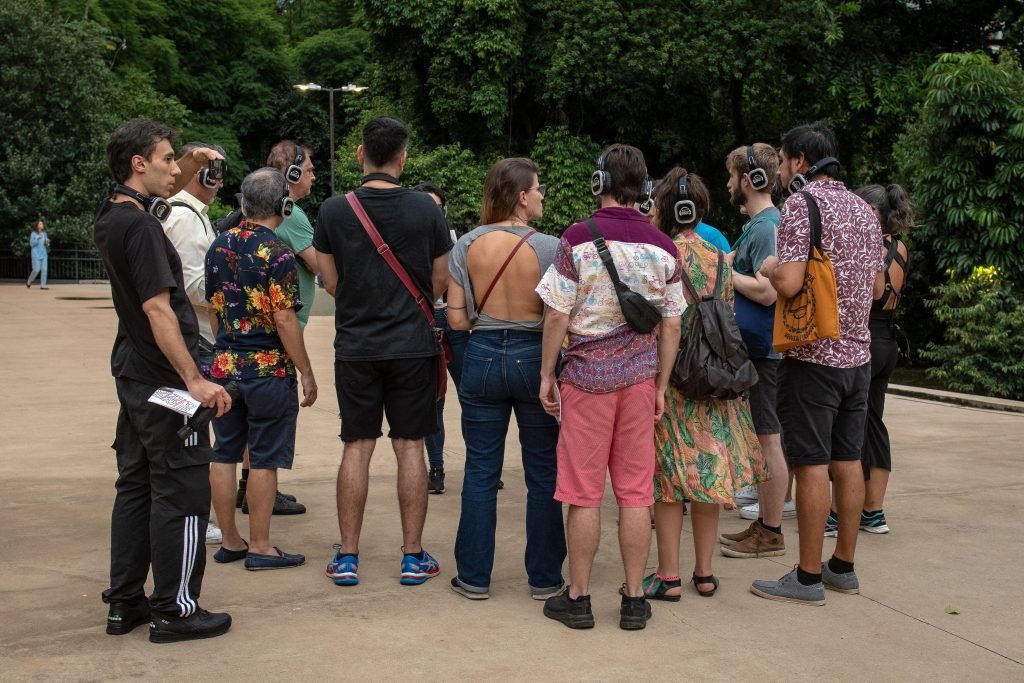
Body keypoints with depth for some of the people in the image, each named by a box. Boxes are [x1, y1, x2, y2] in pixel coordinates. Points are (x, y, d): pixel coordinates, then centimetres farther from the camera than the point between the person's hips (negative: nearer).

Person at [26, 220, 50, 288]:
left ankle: (43, 285, -5)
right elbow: (31, 244, -12)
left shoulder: (44, 233, 11)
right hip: (36, 254, -5)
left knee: (44, 269, -5)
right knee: (36, 269, -8)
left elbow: (46, 245, 15)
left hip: (43, 254, 5)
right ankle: (29, 281, 15)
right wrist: (37, 239, -28)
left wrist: (47, 242, -8)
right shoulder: (33, 234, -5)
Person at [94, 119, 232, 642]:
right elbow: (158, 309, -24)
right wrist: (194, 378, -25)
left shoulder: (111, 216, 9)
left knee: (136, 486, 15)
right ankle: (174, 611, 4)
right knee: (182, 492, -2)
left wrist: (192, 165, 17)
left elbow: (158, 193, 32)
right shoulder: (140, 227, -18)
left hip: (134, 376, 10)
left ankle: (124, 603, 22)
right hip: (164, 380, -10)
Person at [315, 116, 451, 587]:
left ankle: (347, 557, 12)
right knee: (409, 447, 6)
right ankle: (413, 556, 12)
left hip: (355, 346, 1)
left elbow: (331, 283, 4)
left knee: (357, 447, 8)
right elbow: (440, 283, 2)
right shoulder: (425, 209, -6)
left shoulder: (333, 211, -4)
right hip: (412, 344, -1)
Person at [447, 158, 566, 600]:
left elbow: (457, 319, -2)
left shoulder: (467, 246, -2)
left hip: (483, 357, 3)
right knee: (542, 474, 9)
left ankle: (474, 576, 17)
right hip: (533, 358, -2)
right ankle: (544, 578, 17)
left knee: (480, 472, 10)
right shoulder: (548, 248, -11)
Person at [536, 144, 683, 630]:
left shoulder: (577, 240, -9)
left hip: (587, 375, -3)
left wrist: (547, 374, 1)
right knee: (636, 492, 8)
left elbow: (557, 316, -9)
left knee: (584, 493, 4)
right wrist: (661, 385, 12)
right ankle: (634, 600, 14)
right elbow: (671, 325, 5)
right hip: (640, 376, 3)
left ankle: (578, 598, 12)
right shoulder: (663, 248, 2)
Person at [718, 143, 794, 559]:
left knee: (767, 438, -3)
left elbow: (767, 291, -25)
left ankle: (770, 534, 5)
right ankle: (764, 522, 24)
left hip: (763, 350, -10)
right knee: (761, 438, 15)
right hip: (754, 348, 10)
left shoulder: (766, 228, -17)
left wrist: (723, 272, -15)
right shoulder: (758, 225, 15)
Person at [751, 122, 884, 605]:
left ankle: (808, 578, 3)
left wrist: (769, 269, -1)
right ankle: (843, 566, 22)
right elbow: (876, 287, 18)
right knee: (847, 461, 13)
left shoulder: (801, 204, -11)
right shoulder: (864, 210, 13)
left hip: (812, 356, -8)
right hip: (857, 354, 8)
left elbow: (789, 283, -20)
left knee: (811, 465, -3)